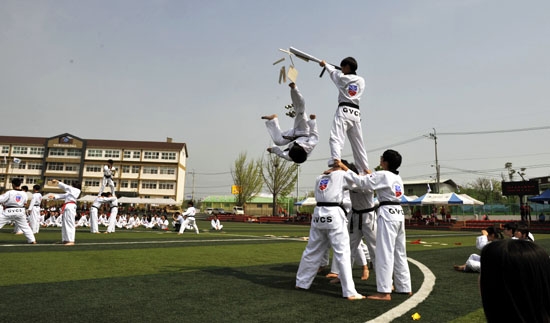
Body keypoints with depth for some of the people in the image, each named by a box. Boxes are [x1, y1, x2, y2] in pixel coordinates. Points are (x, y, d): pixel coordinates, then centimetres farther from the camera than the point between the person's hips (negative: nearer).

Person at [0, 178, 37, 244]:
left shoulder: (9, 192, -14)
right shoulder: (24, 194, 0)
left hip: (8, 212, -4)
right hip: (20, 212, 4)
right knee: (25, 227, 15)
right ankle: (32, 240, 15)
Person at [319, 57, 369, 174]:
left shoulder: (342, 78, 2)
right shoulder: (361, 81, 13)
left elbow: (333, 71, 23)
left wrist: (325, 64, 44)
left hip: (344, 111, -5)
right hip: (356, 113, 6)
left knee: (336, 138, -18)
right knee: (358, 143, 12)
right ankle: (365, 169, 18)